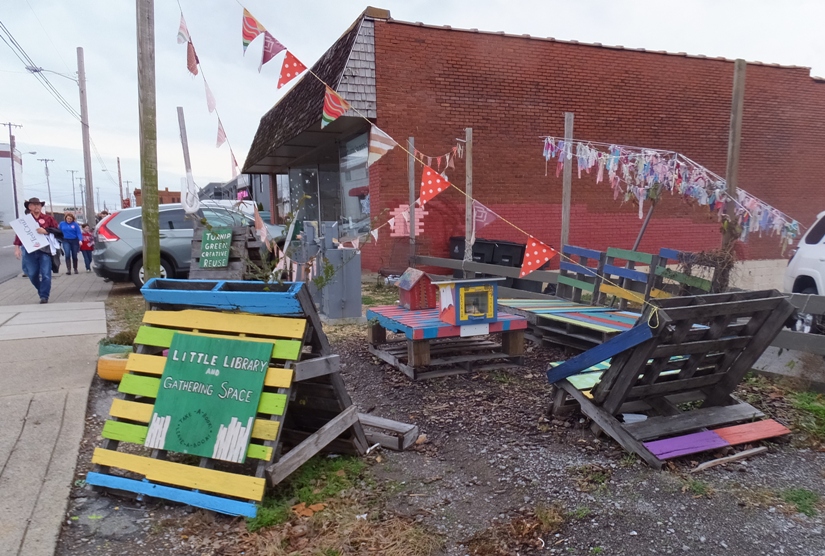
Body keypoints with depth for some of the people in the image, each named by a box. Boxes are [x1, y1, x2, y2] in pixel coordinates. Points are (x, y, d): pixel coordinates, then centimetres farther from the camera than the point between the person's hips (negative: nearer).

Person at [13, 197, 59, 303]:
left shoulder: (48, 218, 7)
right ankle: (42, 291, 27)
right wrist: (17, 248, -1)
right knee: (32, 274, 6)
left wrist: (46, 231, -14)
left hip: (45, 250, -2)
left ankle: (44, 296, -1)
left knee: (45, 274, -7)